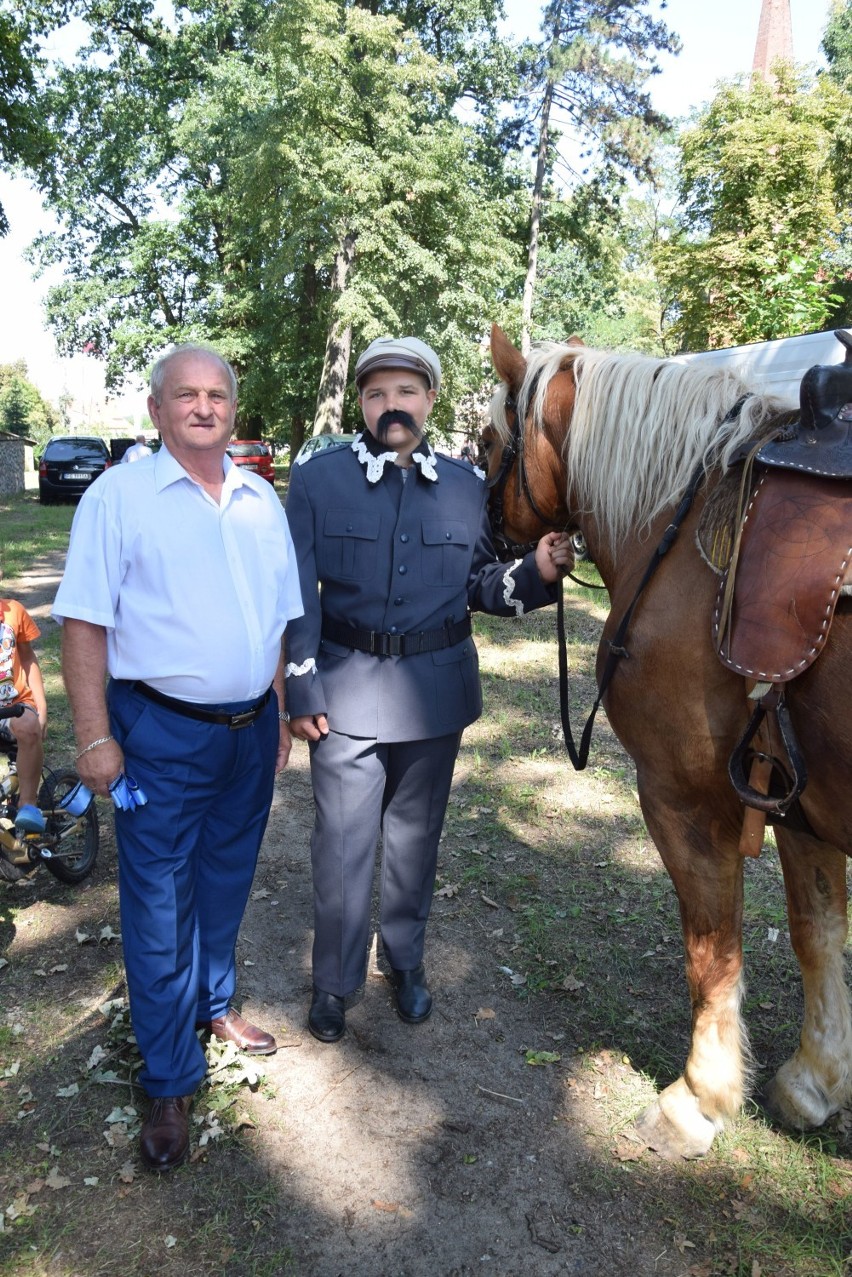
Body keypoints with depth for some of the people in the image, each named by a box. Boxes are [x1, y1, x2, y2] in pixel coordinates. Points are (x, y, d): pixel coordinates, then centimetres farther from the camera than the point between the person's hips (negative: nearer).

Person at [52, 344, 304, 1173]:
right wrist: (95, 738, -14)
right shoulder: (118, 496, -8)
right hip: (161, 735, -4)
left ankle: (213, 1004, 43)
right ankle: (170, 1082, 22)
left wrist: (280, 716, 12)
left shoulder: (261, 501, 7)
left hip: (250, 729, 5)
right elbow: (84, 624, -10)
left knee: (225, 887, 20)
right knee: (159, 907, 6)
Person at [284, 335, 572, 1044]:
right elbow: (298, 593, -4)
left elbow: (481, 585, 9)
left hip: (436, 688, 2)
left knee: (416, 835, 17)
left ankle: (407, 961, 39)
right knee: (343, 843, 6)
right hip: (347, 688, -2)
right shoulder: (318, 479, -2)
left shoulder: (465, 485, 5)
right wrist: (301, 691, -7)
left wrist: (538, 573, -11)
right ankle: (335, 981, 28)